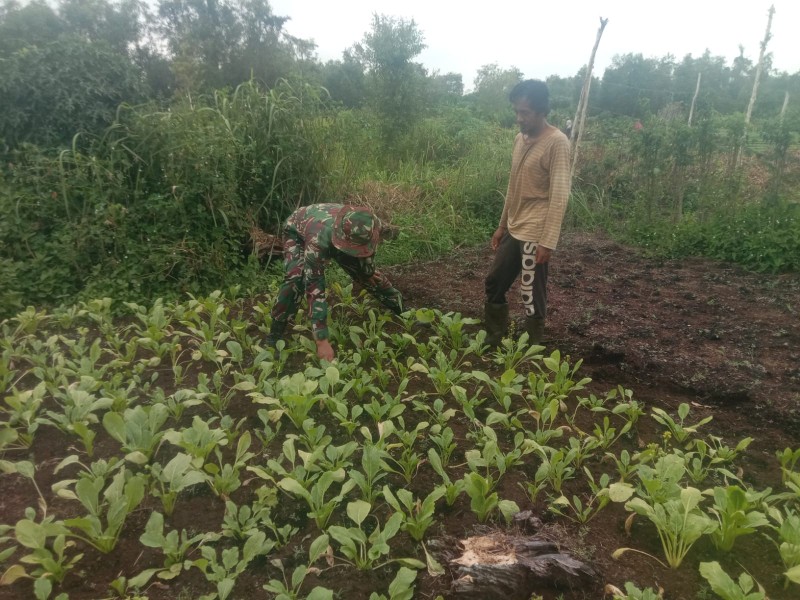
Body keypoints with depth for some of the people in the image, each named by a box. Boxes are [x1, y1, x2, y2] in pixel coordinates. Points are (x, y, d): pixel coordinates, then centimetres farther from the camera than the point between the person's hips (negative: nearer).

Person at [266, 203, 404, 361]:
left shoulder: (365, 229, -34)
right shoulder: (319, 240, -49)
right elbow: (315, 288, -47)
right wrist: (322, 340, -48)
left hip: (334, 236, 4)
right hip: (297, 231, -4)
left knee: (367, 272, 3)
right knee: (296, 278, -30)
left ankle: (400, 307, 27)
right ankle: (275, 336, -14)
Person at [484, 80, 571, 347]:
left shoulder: (557, 142, -14)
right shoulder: (520, 139, 10)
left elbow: (559, 195, -18)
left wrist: (548, 241, -22)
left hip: (535, 234, -8)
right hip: (514, 230, 8)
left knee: (532, 297, 2)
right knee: (494, 283, 15)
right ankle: (493, 341, 32)